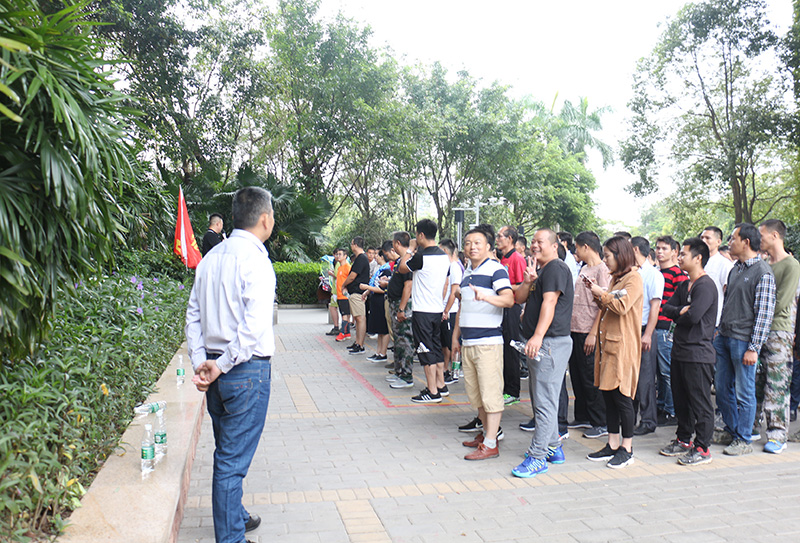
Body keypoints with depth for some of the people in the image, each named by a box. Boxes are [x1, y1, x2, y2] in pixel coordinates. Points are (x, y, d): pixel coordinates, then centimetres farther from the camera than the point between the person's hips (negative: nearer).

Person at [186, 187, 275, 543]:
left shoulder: (211, 257, 8)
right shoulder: (255, 259, -15)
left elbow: (193, 315, 9)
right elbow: (255, 326, -24)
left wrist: (199, 362, 4)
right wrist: (223, 364, -15)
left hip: (215, 369, 8)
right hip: (247, 369, -8)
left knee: (226, 451, 22)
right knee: (233, 460, 1)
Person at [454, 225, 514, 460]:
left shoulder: (496, 269, -8)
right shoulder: (466, 273, 17)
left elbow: (509, 299, -22)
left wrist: (485, 297, -38)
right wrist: (456, 335, 22)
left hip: (488, 341, -8)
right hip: (468, 342, 8)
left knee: (490, 392, -4)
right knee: (474, 393, 15)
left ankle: (490, 444, 2)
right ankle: (489, 431, 29)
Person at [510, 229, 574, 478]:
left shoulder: (556, 268, -10)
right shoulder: (540, 270, 21)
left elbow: (549, 302, -22)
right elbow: (520, 298, 15)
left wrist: (538, 336, -31)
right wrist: (527, 282, -5)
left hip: (552, 342, -11)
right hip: (540, 344, 11)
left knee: (545, 401, -8)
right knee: (540, 399, 17)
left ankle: (537, 457, -4)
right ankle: (553, 448, 27)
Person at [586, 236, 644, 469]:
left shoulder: (633, 278, -8)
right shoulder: (616, 279, 18)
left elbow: (622, 306, -21)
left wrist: (601, 292, -10)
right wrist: (596, 294, 9)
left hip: (623, 346, -9)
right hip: (608, 344, 9)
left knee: (622, 396, -4)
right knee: (608, 394, 10)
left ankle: (627, 449, 6)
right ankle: (613, 445, 19)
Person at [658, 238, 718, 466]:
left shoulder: (705, 285, -14)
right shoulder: (683, 285, 15)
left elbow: (694, 315, -23)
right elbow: (666, 309, 9)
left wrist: (678, 314, -5)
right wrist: (682, 311, -9)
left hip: (698, 353, -9)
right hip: (680, 350, 9)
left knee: (700, 403, 0)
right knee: (680, 399, 17)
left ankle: (702, 449, 9)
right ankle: (683, 440, 29)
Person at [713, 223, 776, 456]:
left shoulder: (763, 273, -12)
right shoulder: (736, 269, 13)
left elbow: (764, 313, -14)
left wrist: (753, 348, -17)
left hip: (743, 340, -8)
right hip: (724, 337, 8)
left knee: (744, 392, 2)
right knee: (722, 387, 14)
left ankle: (743, 440, 14)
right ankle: (732, 431, 29)